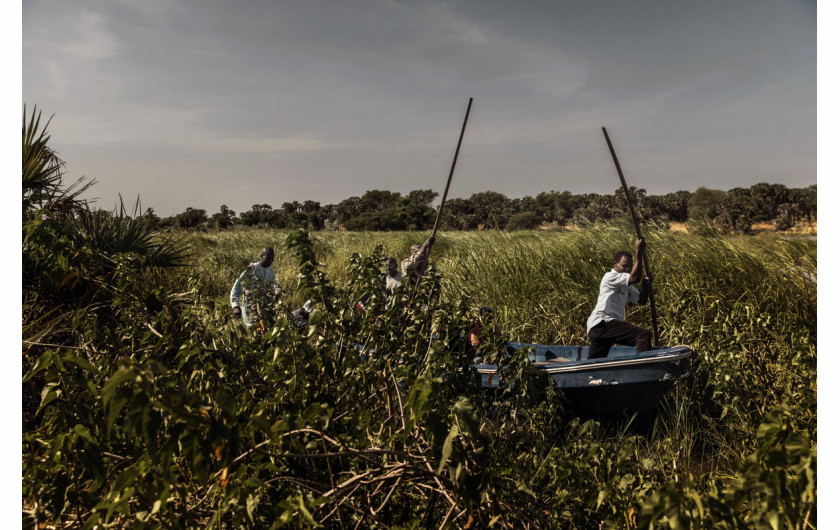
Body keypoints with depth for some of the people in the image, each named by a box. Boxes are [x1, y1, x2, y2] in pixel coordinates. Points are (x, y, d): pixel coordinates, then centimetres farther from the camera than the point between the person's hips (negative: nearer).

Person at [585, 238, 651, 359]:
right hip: (602, 323, -10)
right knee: (644, 335, -21)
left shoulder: (625, 285, 24)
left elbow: (641, 300, 20)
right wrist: (638, 252, -17)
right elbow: (634, 277, -20)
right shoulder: (610, 277, -6)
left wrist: (645, 286, 1)